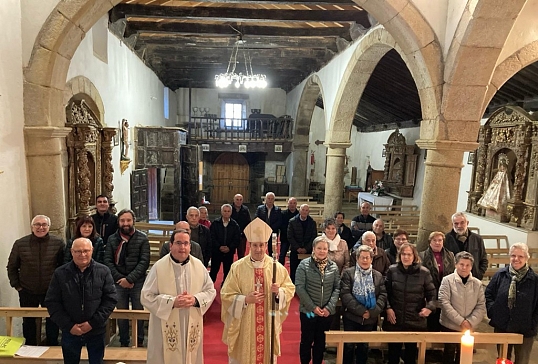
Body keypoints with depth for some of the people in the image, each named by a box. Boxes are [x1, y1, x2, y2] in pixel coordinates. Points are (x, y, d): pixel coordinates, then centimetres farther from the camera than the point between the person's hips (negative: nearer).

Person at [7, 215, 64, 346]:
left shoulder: (58, 243, -9)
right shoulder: (20, 244, -5)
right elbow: (12, 267, 6)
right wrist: (16, 285, 2)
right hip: (27, 292, 1)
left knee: (53, 321, 14)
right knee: (28, 322, 18)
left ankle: (52, 348, 35)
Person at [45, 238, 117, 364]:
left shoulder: (103, 271, -7)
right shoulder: (60, 273, -5)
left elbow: (110, 299, -7)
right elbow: (52, 302, -4)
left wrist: (93, 323, -14)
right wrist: (68, 325, -11)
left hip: (96, 331, 0)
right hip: (70, 331, 1)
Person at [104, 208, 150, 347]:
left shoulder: (142, 238, -3)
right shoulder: (112, 239, 5)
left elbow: (144, 261, -8)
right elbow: (108, 261, 1)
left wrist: (130, 279, -15)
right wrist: (120, 278, -10)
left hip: (137, 283, -2)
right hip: (119, 283, 2)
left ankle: (139, 342, 24)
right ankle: (123, 343, 28)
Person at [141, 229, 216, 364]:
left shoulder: (198, 265, -1)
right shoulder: (159, 267, -9)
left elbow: (211, 291, 4)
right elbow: (146, 297, -9)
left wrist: (195, 300, -15)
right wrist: (172, 302, -19)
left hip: (192, 327, 3)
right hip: (165, 329, -2)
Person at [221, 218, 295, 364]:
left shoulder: (277, 266, -3)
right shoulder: (237, 267, -8)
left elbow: (290, 288, 4)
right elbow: (226, 294, -6)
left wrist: (279, 291, -17)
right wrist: (245, 300, -20)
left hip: (269, 324, 2)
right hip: (243, 325, -1)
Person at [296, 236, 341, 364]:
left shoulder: (333, 266, 1)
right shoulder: (304, 265, -7)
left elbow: (337, 288, 1)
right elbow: (299, 287, -11)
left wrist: (330, 307, -11)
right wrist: (313, 307, -14)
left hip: (327, 313, 2)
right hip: (308, 311, -2)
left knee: (321, 341, 15)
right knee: (306, 340, 10)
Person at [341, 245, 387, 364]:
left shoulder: (378, 276, 8)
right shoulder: (348, 273, -3)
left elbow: (383, 295, 0)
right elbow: (345, 294, -12)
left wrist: (372, 312, -14)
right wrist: (360, 310, -18)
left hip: (370, 318, 3)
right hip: (351, 316, -3)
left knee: (364, 347, 14)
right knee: (349, 346, 3)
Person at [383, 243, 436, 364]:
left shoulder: (424, 272, -4)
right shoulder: (392, 270, -2)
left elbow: (432, 293, 2)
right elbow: (386, 292, 3)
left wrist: (430, 307, -15)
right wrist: (388, 308, -7)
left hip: (415, 320, 0)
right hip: (394, 319, 0)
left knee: (411, 350, 14)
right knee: (393, 350, 11)